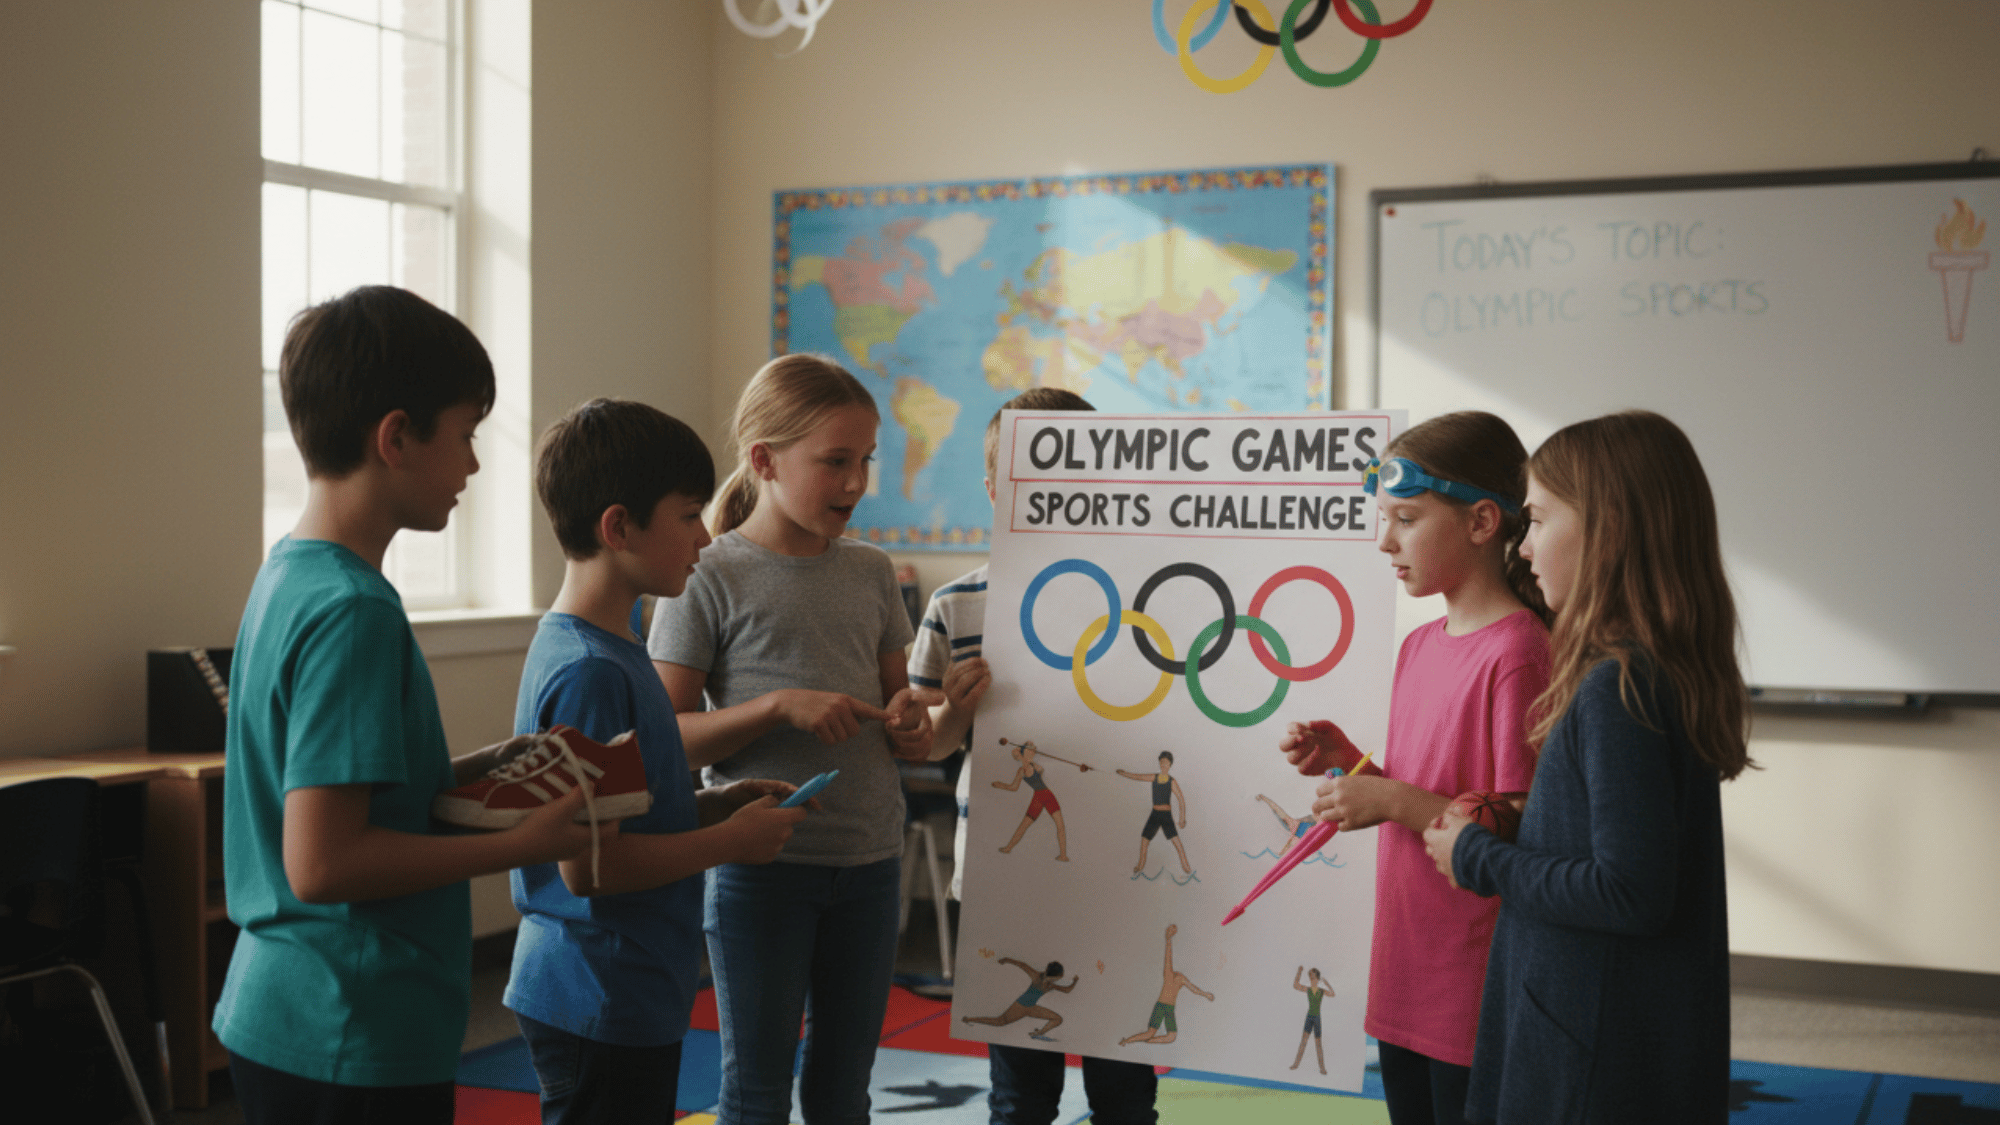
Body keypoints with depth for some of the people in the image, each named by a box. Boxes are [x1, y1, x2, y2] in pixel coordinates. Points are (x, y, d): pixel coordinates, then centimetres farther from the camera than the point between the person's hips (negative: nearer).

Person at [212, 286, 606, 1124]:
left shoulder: (287, 576, 8)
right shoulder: (353, 611, -21)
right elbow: (323, 863, -25)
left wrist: (480, 770, 7)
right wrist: (521, 844, -17)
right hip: (353, 1043, -9)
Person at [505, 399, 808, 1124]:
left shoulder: (610, 649, 9)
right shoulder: (589, 671, -22)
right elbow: (586, 864, -25)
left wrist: (715, 804, 5)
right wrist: (729, 839, -15)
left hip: (631, 1002, 10)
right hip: (600, 1010, -10)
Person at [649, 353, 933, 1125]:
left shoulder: (870, 574, 8)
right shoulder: (709, 579, -7)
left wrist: (909, 726, -4)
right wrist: (779, 706, -22)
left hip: (869, 861, 5)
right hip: (760, 861, -5)